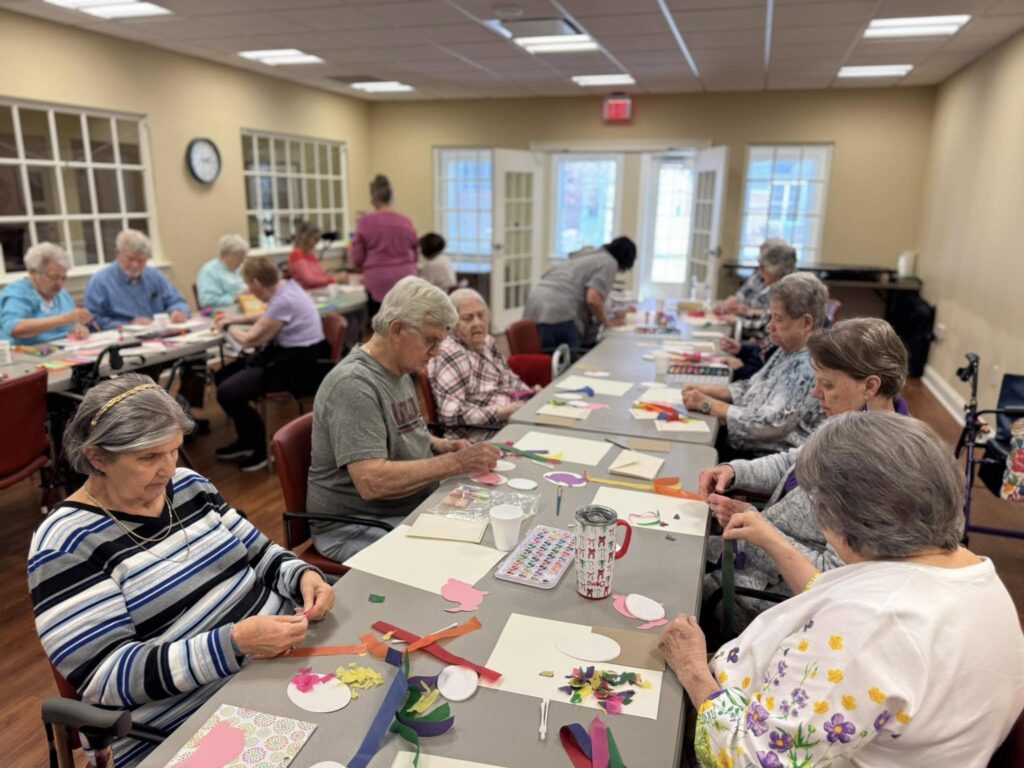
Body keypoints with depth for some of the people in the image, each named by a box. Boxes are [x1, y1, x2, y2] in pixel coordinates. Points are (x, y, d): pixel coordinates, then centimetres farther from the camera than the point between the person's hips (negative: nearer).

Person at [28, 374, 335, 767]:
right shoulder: (66, 544, -12)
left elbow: (259, 553, 13)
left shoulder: (188, 486, 5)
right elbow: (109, 677, -18)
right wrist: (235, 643, -29)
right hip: (191, 727, -6)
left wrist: (303, 575, -10)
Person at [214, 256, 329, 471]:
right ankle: (246, 440, 24)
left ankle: (259, 449, 2)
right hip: (288, 354, 11)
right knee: (223, 375, 14)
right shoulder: (286, 286, 6)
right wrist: (236, 320, 25)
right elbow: (268, 318, 29)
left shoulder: (283, 301, -23)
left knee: (227, 392, -18)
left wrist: (228, 327, 7)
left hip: (298, 364, -11)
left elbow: (249, 339, -12)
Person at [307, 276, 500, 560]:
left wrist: (439, 446, 4)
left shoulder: (399, 372, 7)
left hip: (414, 509, 9)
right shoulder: (354, 384, -21)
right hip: (356, 528, -9)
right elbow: (372, 482, -29)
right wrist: (455, 463, -25)